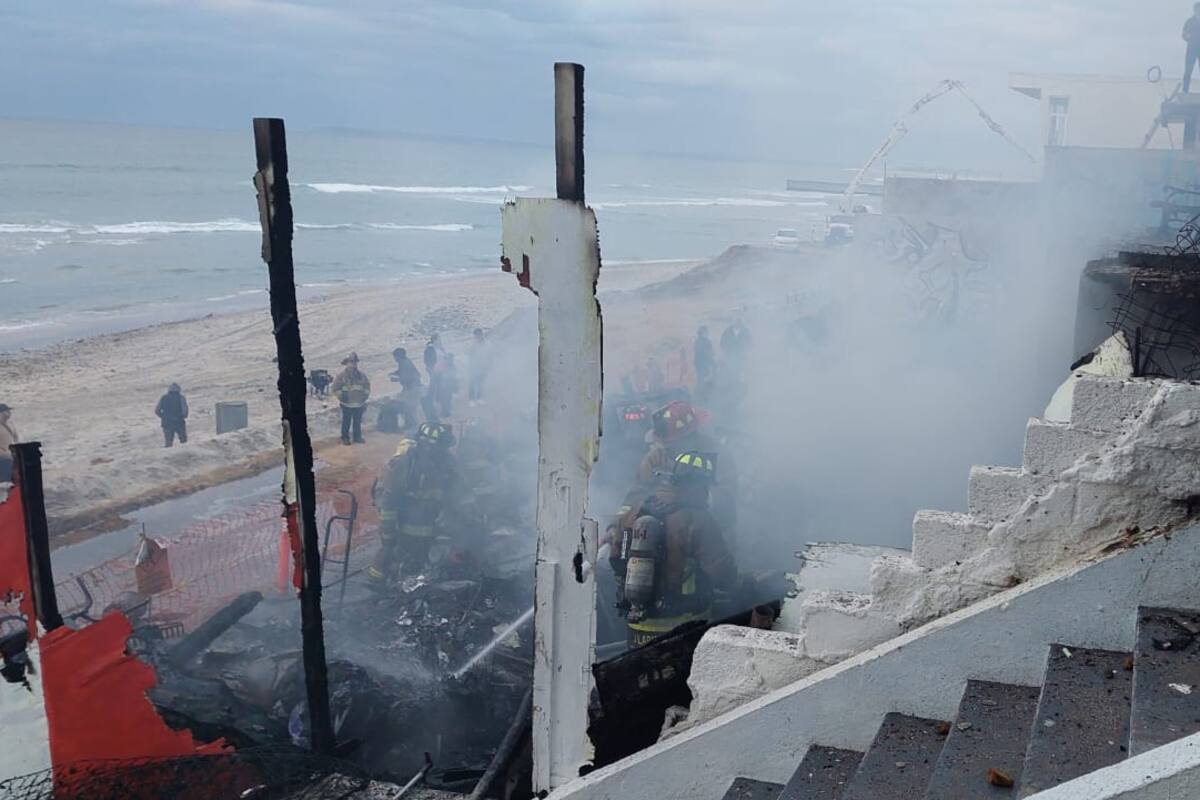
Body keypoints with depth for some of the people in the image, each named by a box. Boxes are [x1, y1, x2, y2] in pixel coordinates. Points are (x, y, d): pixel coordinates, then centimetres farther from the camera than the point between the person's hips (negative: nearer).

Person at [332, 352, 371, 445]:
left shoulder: (361, 375, 4)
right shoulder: (341, 375, -7)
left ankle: (357, 437, 25)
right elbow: (335, 388, -4)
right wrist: (341, 396, -11)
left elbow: (367, 385, 14)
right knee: (346, 422, 3)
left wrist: (365, 395, 3)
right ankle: (345, 438, 13)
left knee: (358, 422, 13)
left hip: (359, 404, 4)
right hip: (347, 404, -3)